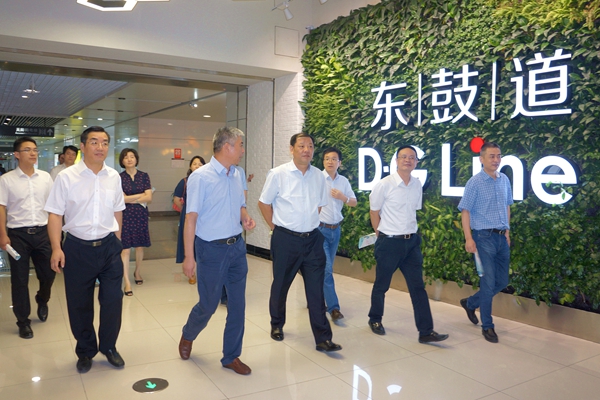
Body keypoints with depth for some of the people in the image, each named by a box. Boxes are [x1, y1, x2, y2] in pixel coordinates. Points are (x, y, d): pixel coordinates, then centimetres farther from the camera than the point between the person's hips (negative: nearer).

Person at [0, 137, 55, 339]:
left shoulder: (45, 177, 5)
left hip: (42, 232, 2)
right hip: (18, 233, -2)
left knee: (48, 273, 8)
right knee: (19, 280, 6)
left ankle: (42, 301, 41)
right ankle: (23, 321, 21)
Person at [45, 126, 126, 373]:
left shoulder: (114, 177, 3)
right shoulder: (66, 177, -7)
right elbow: (55, 214, -8)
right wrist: (56, 248, -14)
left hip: (109, 246, 2)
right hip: (77, 248, -2)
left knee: (113, 300, 6)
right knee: (79, 304, 11)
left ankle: (108, 347, 29)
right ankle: (85, 351, 33)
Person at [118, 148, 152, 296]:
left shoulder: (144, 176, 4)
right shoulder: (119, 178, -1)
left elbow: (149, 198, -4)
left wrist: (130, 199, -9)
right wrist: (141, 196, -7)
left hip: (141, 215, 2)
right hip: (125, 216, -2)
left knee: (140, 246, 9)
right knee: (125, 248, -5)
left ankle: (137, 272, 33)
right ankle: (127, 282, -1)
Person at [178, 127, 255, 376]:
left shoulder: (236, 175, 7)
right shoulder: (200, 177, -13)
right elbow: (191, 218, -14)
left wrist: (245, 219, -4)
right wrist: (189, 257, -15)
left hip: (237, 246, 6)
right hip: (212, 249, -6)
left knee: (237, 304, 9)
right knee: (208, 304, 7)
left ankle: (231, 356, 26)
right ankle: (187, 336, 40)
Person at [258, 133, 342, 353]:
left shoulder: (319, 176, 3)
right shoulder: (278, 174, -8)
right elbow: (264, 203, 0)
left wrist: (310, 223, 12)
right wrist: (275, 227, 1)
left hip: (312, 238, 3)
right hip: (285, 239, -2)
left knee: (316, 289, 1)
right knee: (280, 285, 14)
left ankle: (323, 338, 8)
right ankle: (276, 325, 37)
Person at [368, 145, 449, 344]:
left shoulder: (417, 185, 3)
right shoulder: (384, 184, -12)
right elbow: (374, 212, -2)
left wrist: (409, 231, 13)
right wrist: (383, 234, 6)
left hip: (411, 241, 4)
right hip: (389, 243, -4)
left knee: (418, 286, 3)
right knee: (381, 285, 11)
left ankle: (426, 331, 8)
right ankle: (375, 319, 34)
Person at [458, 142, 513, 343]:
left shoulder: (504, 180, 7)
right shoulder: (475, 183, -10)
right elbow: (465, 211, -10)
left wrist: (507, 230, 14)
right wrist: (468, 238, -15)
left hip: (501, 237, 6)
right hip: (484, 237, -6)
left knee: (502, 281, 13)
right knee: (489, 283, -2)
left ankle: (470, 303, 35)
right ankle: (487, 326, 15)